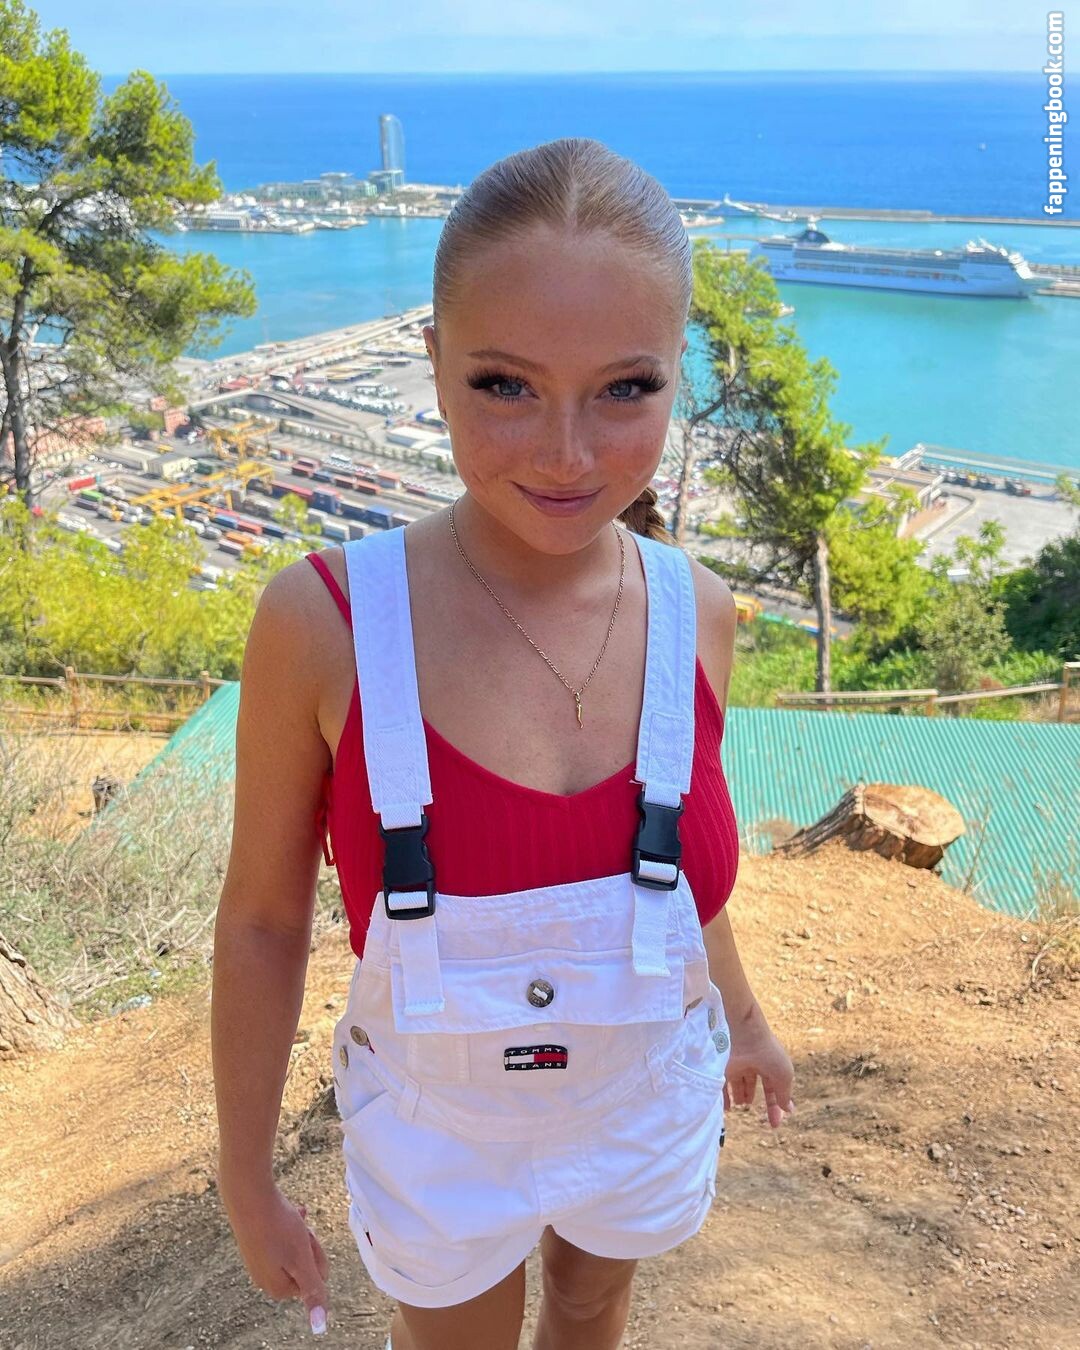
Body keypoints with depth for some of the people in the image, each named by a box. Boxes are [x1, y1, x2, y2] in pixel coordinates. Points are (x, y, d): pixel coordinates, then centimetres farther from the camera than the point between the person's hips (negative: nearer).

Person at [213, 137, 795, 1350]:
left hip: (648, 1102, 3)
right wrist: (246, 1183, -4)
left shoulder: (695, 615, -18)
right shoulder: (322, 625, -27)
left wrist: (738, 1013, 16)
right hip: (437, 1133, -2)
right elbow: (262, 921, -14)